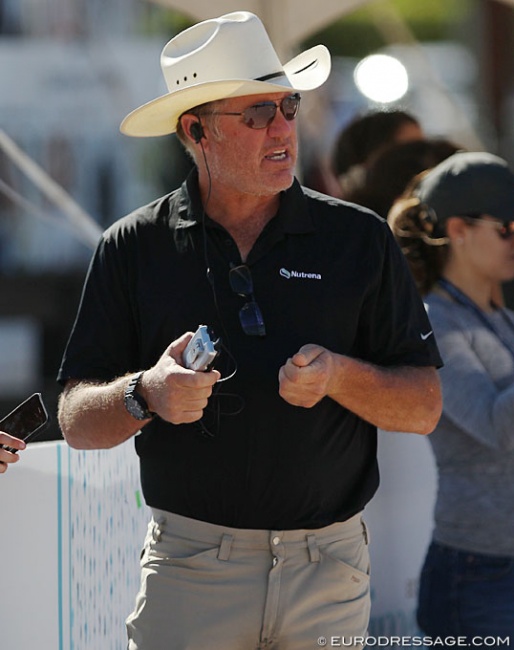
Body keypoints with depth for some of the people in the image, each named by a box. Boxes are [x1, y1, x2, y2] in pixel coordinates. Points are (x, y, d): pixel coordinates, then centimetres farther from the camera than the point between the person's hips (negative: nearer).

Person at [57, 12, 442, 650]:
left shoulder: (360, 241, 4)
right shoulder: (133, 248, 4)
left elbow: (424, 406, 3)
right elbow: (77, 422, 2)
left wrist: (339, 375, -16)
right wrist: (146, 395, -18)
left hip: (329, 572, 1)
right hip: (188, 569, -1)